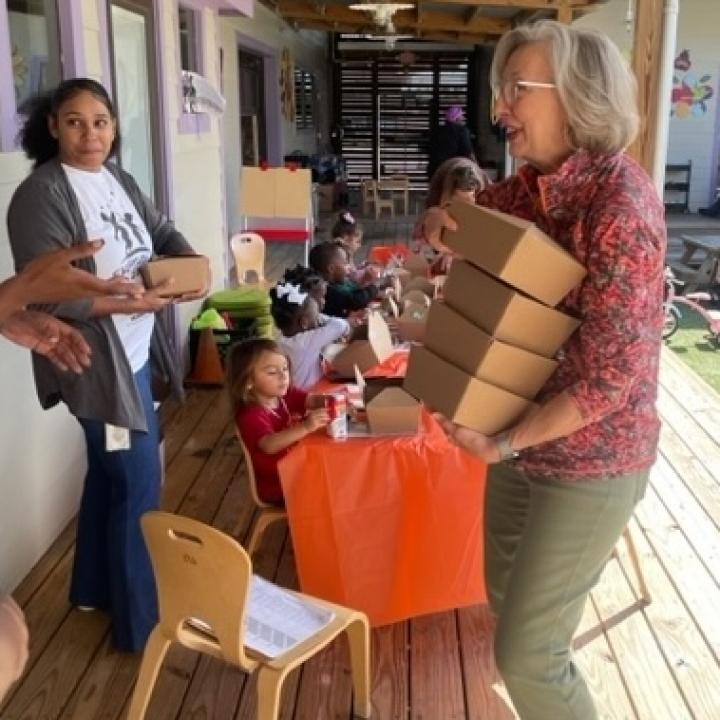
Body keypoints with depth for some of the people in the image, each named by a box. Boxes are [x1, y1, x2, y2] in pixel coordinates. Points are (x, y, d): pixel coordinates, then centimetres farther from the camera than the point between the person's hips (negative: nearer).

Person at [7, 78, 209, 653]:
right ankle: (141, 622, 15)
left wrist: (191, 262, -7)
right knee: (138, 482, -2)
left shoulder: (117, 179, 7)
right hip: (95, 360, -9)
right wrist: (136, 300, -26)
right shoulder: (41, 195, -18)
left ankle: (95, 587, 40)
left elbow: (161, 232, 15)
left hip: (132, 351, 9)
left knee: (110, 472, 20)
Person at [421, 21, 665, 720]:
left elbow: (610, 377, -25)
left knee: (525, 651, 1)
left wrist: (503, 443, -18)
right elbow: (472, 211, 19)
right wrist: (443, 219, -5)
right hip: (524, 435, 8)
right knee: (507, 603, 23)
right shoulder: (535, 183, -1)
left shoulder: (620, 206, -25)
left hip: (589, 462, -8)